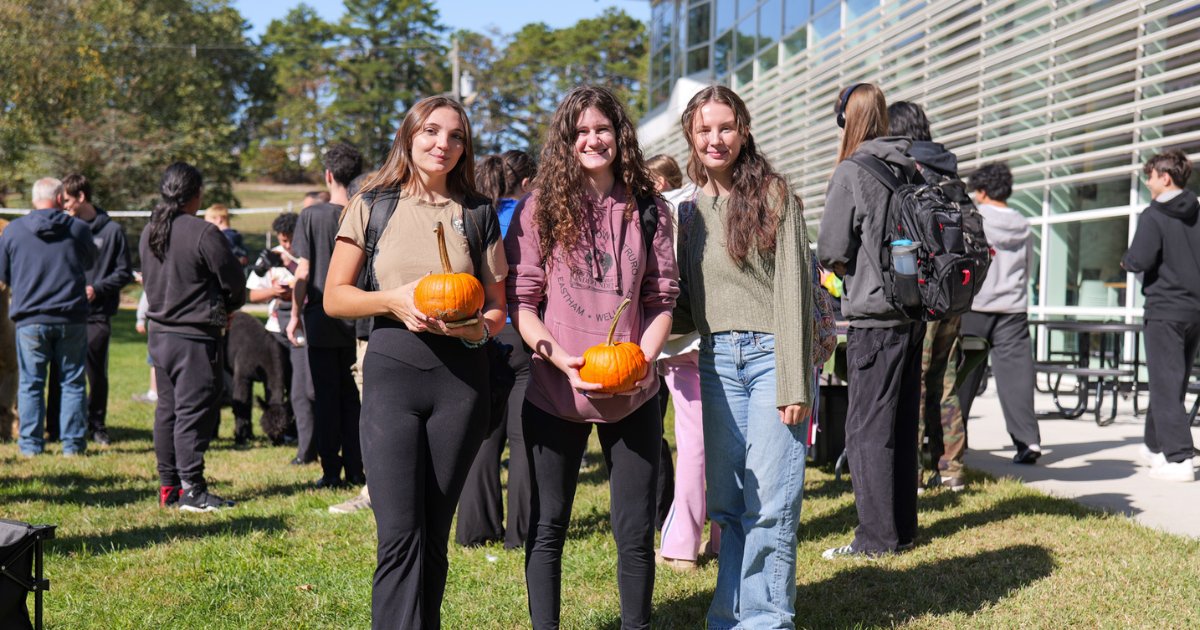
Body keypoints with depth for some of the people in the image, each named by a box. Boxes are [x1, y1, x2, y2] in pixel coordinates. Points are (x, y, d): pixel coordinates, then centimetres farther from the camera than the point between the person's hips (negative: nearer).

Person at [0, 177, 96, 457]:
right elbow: (90, 261, 17)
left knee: (30, 383, 8)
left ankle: (31, 443, 10)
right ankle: (73, 443, 9)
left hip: (30, 319, 0)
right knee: (73, 382, 7)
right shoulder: (79, 229, -1)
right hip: (72, 318, 0)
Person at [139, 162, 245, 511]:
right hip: (195, 335, -8)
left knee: (167, 408, 13)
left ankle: (168, 486, 19)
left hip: (159, 332, 8)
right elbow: (234, 282, -11)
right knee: (194, 410, -4)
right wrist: (227, 308, 12)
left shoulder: (148, 232, 8)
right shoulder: (203, 233, -16)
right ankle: (191, 489, -2)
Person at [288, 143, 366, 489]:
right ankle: (355, 469, 13)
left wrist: (295, 315, 2)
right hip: (358, 319, 2)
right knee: (354, 396, 10)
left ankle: (331, 471, 8)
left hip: (321, 318, -2)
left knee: (326, 397, 6)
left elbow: (303, 272, -8)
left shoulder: (312, 216, -6)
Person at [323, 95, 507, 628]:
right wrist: (393, 301, -13)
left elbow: (497, 309, 10)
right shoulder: (374, 205, 7)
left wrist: (474, 326, -12)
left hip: (460, 375, 2)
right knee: (400, 533, -9)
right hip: (392, 369, -1)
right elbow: (334, 297, 5)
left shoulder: (478, 214, 10)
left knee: (434, 533, 8)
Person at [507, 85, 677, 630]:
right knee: (548, 525, 9)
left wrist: (644, 356, -10)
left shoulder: (648, 209, 6)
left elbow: (662, 300, 7)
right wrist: (562, 359, -16)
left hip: (633, 395, 1)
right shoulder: (539, 209, 1)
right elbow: (521, 303, -2)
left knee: (636, 531, 6)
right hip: (553, 393, -1)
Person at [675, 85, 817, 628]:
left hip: (771, 353, -5)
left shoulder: (774, 195, -2)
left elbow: (791, 289, -9)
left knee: (769, 504, -5)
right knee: (725, 501, 7)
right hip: (718, 360, 5)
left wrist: (793, 383, -14)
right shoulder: (689, 209, 14)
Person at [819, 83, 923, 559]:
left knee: (867, 429, -1)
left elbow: (832, 249, -11)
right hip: (914, 309, 7)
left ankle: (878, 537, 2)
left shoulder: (851, 171, -10)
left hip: (874, 312, -7)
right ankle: (902, 527, 24)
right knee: (902, 423, 14)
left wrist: (844, 268, 10)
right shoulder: (911, 168, 9)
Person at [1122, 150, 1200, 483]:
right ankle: (1155, 446, 28)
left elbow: (1139, 261, -18)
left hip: (1165, 310, -7)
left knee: (1165, 384, -5)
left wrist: (1125, 259, 2)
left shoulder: (1153, 216, -12)